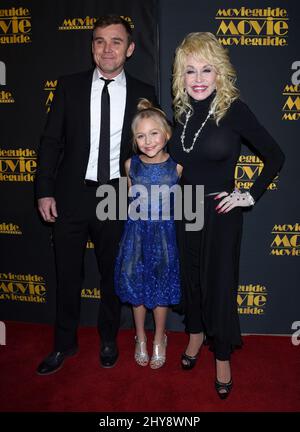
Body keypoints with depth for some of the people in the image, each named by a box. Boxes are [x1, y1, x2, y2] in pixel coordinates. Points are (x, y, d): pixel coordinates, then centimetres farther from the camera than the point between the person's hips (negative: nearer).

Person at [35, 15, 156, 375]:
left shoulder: (144, 94, 2)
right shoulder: (69, 86, 2)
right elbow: (51, 141, 2)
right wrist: (44, 190, -4)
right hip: (71, 196, 1)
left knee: (113, 274, 15)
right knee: (67, 275, 12)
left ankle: (108, 339, 39)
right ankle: (64, 344, 34)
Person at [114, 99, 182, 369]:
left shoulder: (176, 167, -8)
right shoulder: (131, 165, -4)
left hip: (164, 234, -1)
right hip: (136, 232, 1)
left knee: (161, 288, 11)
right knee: (136, 286, 12)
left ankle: (159, 339, 34)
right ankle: (141, 338, 36)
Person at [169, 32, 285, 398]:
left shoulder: (234, 110, -13)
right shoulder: (181, 111, 1)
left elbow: (275, 156, -8)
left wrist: (251, 195, -11)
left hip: (220, 212, -4)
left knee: (219, 280, 7)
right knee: (190, 275, 17)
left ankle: (222, 356, 29)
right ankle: (196, 334, 43)